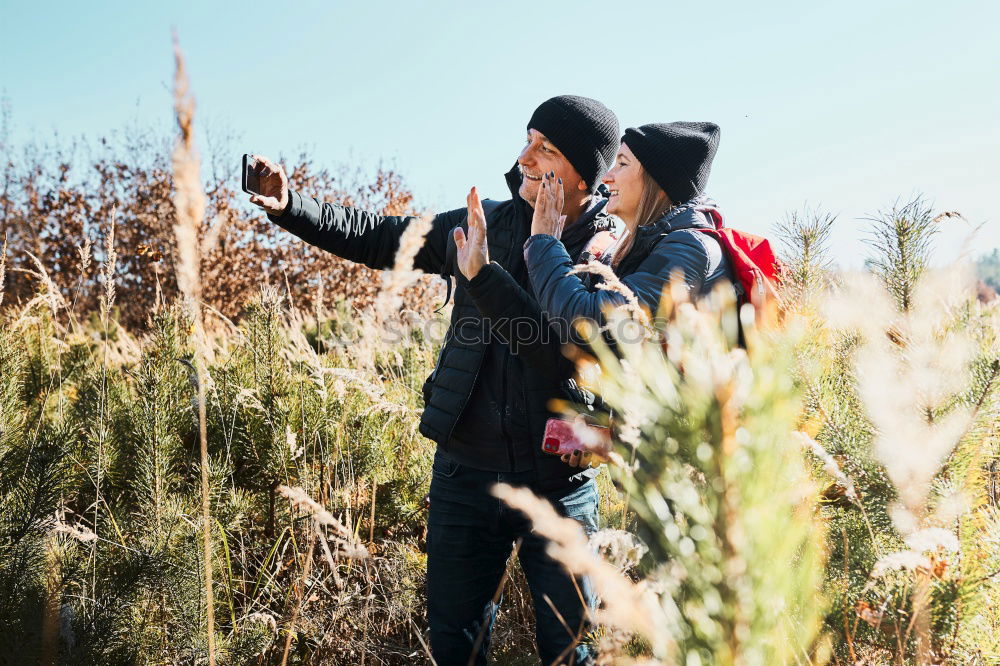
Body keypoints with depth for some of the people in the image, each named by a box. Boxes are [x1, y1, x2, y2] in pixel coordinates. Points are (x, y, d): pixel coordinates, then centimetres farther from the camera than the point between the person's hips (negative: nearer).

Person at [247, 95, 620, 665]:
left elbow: (568, 353, -23)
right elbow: (377, 238, 9)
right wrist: (289, 206, -2)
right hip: (465, 472, 3)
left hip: (560, 483, -3)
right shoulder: (485, 223, 3)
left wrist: (484, 275, -28)